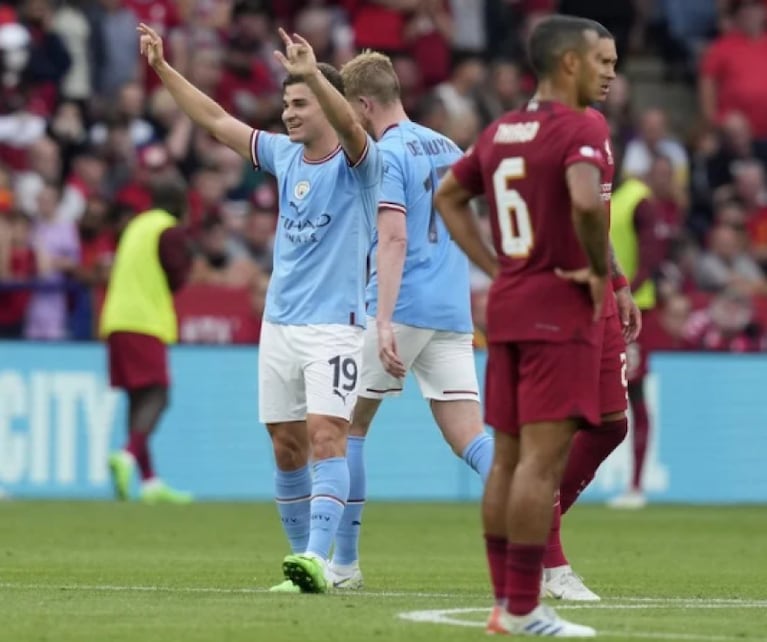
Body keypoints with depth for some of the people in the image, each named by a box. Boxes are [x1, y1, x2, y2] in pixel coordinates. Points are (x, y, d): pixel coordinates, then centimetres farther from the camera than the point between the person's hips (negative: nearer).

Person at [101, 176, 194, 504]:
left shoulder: (137, 225, 21)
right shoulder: (171, 231, -4)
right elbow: (177, 278, -7)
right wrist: (188, 255, 10)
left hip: (117, 320, 8)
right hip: (146, 321, -8)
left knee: (139, 399, 8)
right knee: (156, 397, -11)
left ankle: (149, 480, 5)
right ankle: (128, 455, -34)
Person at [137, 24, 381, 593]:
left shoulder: (355, 162, -7)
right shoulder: (284, 156, 11)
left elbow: (350, 125, -30)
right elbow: (216, 119, 17)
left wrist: (312, 74, -45)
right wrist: (162, 68, 13)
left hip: (335, 326, -7)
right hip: (279, 324, 7)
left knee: (326, 435, -19)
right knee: (287, 447, 5)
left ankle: (317, 557, -28)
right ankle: (306, 561, 13)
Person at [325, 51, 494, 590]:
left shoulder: (385, 155, -9)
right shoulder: (446, 147, 16)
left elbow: (394, 238, -20)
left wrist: (384, 321, -26)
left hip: (402, 309, -7)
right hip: (452, 312, 7)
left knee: (349, 426, 9)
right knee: (469, 438, -1)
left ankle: (344, 561, 11)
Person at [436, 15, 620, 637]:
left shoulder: (500, 131, 12)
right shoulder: (581, 128, -13)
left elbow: (449, 196, 21)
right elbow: (585, 201, -30)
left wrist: (495, 267, 15)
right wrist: (601, 269, -15)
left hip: (508, 306, 8)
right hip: (561, 311, -8)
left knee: (509, 457, 10)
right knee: (544, 458, -8)